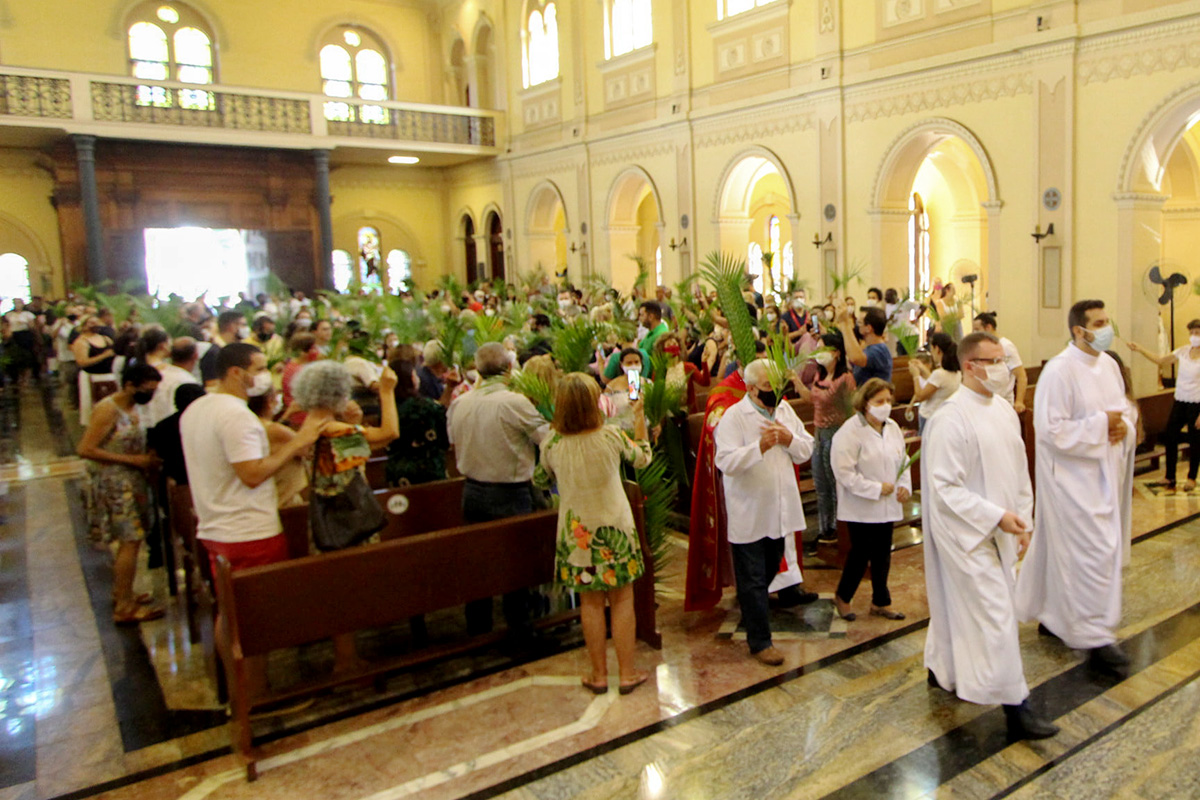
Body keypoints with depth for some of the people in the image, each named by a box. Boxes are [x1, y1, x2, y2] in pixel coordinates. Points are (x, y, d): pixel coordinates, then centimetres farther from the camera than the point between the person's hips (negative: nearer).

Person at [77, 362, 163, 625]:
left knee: (130, 541, 14)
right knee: (130, 541, -9)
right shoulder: (107, 410, -16)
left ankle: (121, 595, 27)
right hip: (114, 485, -9)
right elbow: (85, 449, -20)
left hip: (133, 482, 9)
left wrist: (148, 458, 1)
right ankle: (124, 608, -2)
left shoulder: (132, 408, 11)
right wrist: (133, 460, -21)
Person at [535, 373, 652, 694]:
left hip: (576, 532, 1)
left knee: (591, 603, 12)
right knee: (622, 601, 11)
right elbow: (642, 458, 6)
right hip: (615, 527, -1)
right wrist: (639, 418, 16)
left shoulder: (551, 444, -11)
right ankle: (628, 673, 19)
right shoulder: (611, 436, -14)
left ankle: (599, 674, 22)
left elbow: (541, 479, 8)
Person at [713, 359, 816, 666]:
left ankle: (752, 614, 43)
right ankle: (760, 641, 14)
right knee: (753, 578, 3)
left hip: (779, 510, 7)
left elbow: (806, 450, 7)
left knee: (770, 571, 21)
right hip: (749, 514, -6)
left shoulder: (785, 410, 7)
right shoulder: (734, 416, -14)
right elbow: (725, 461, -24)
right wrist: (760, 447, -36)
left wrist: (789, 439, -13)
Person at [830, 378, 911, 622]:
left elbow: (903, 460, 18)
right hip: (861, 508, -6)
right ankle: (842, 597, 23)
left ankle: (880, 602, 28)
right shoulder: (850, 431, -17)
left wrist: (905, 485, 1)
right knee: (861, 553, 1)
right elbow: (844, 471, -19)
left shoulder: (892, 428, 7)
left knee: (883, 554, 13)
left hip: (887, 505, 7)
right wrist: (876, 489, -18)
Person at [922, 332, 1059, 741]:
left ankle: (942, 670, 38)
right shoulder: (951, 419, -20)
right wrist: (996, 516, -21)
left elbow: (1019, 469, 15)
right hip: (967, 534, -8)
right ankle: (1015, 707, 6)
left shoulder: (1004, 411, 6)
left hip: (998, 531, 8)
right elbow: (944, 488, -21)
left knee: (960, 604, 20)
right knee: (995, 615, -4)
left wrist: (1022, 519, 10)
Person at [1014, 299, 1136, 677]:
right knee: (1093, 551, -6)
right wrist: (1101, 424, -19)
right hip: (1071, 476, -8)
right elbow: (1051, 430, -22)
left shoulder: (1108, 365, 7)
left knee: (1064, 548, 18)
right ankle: (1096, 638, 5)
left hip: (1101, 473, 8)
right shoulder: (1059, 371, -19)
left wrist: (1123, 424, -4)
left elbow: (1122, 407, 18)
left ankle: (1052, 616, 32)